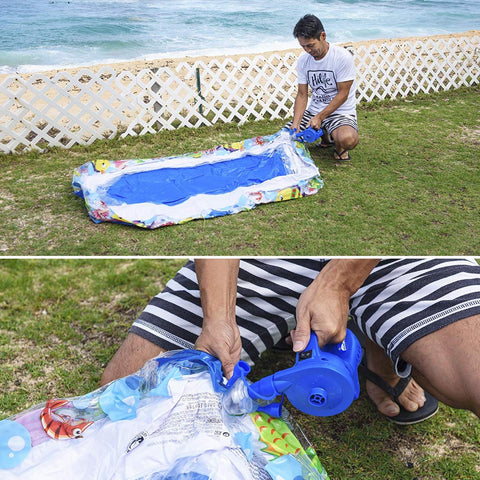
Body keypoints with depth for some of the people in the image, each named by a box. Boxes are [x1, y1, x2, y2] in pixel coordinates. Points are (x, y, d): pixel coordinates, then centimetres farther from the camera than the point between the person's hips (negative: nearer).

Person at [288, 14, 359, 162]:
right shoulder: (303, 61, 1)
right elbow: (302, 94, 2)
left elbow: (342, 94, -15)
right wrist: (296, 122, -13)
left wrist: (319, 117, -20)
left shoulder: (342, 57, -16)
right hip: (314, 110, 6)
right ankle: (323, 134, 15)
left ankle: (338, 144, 3)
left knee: (348, 140, -38)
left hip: (341, 111, -6)